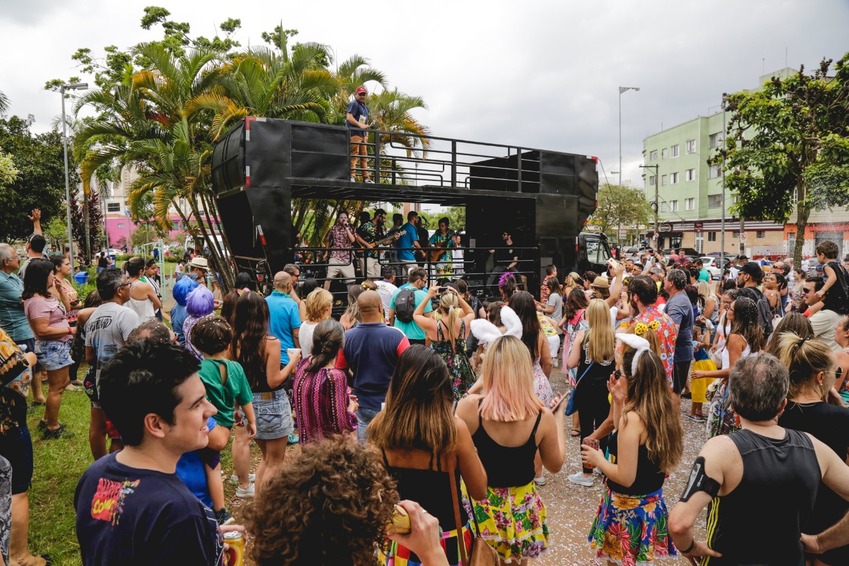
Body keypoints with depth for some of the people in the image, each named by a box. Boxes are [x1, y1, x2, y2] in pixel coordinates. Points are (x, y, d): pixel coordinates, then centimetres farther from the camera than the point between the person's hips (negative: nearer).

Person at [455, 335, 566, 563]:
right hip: (521, 507, 2)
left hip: (480, 505, -1)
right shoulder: (543, 417, -19)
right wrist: (558, 418, 10)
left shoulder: (469, 407, -23)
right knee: (516, 560, 28)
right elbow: (555, 465, -1)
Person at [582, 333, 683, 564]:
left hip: (628, 507, -8)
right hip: (652, 503, 8)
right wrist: (619, 402, 1)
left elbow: (625, 477, -26)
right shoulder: (662, 411, -4)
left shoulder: (633, 418, -28)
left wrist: (598, 460, -10)